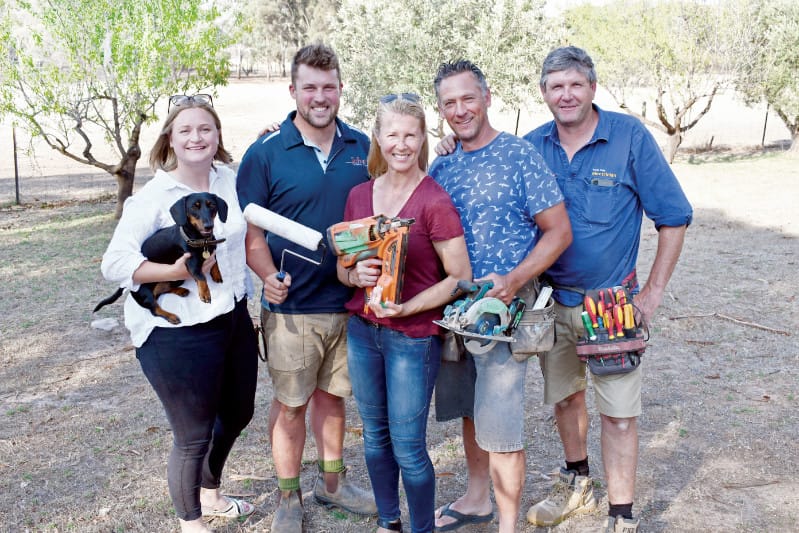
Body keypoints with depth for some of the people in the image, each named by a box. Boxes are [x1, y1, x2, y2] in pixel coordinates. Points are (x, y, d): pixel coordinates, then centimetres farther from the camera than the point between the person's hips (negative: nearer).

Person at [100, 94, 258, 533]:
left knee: (237, 414, 23)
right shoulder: (153, 197, -14)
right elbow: (114, 263, -19)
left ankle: (210, 494, 50)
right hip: (178, 333, -7)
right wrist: (177, 272, -29)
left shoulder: (231, 180, 3)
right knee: (194, 436, 4)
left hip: (234, 319, 7)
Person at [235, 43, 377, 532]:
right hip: (292, 305, -3)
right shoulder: (266, 153, -8)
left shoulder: (362, 147, 3)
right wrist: (269, 275, -22)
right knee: (291, 403, 9)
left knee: (332, 396, 18)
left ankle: (333, 482, 36)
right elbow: (249, 231, -5)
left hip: (350, 301, 3)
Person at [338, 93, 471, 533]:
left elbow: (460, 278, -10)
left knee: (407, 447, 2)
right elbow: (342, 267, 11)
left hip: (414, 336, -5)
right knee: (375, 435, 17)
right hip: (362, 330, 6)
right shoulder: (359, 196, 3)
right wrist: (357, 275, -12)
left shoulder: (435, 202, -13)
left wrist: (407, 307, -21)